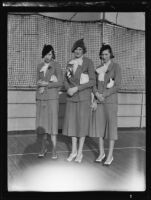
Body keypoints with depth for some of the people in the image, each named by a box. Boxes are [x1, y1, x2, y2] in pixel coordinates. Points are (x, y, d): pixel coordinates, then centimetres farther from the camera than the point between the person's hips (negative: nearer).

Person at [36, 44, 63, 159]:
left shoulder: (56, 65, 0)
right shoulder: (40, 66, 13)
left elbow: (60, 83, -4)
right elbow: (38, 82, 13)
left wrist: (45, 84, -9)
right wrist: (49, 82, -6)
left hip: (52, 98, -4)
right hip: (40, 98, 4)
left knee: (52, 122, -7)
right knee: (41, 123, 4)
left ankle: (54, 150, -1)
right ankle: (43, 147, 17)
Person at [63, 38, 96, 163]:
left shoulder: (88, 62, -8)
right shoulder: (71, 63, 8)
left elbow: (92, 81, -12)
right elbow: (66, 80, 9)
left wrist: (76, 88, -19)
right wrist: (68, 89, -13)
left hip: (84, 95, -5)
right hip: (72, 96, 5)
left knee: (82, 123, 0)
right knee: (72, 122, 6)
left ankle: (80, 152, 11)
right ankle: (74, 151, 18)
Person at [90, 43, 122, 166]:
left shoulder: (116, 67, -5)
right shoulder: (98, 69, 11)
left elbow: (117, 86, -12)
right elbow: (94, 85, 6)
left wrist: (103, 96, -16)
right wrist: (97, 95, -15)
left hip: (110, 100, -5)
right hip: (98, 100, 5)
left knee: (111, 126, -2)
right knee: (99, 125, 6)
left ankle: (110, 155, 5)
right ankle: (101, 153, 18)